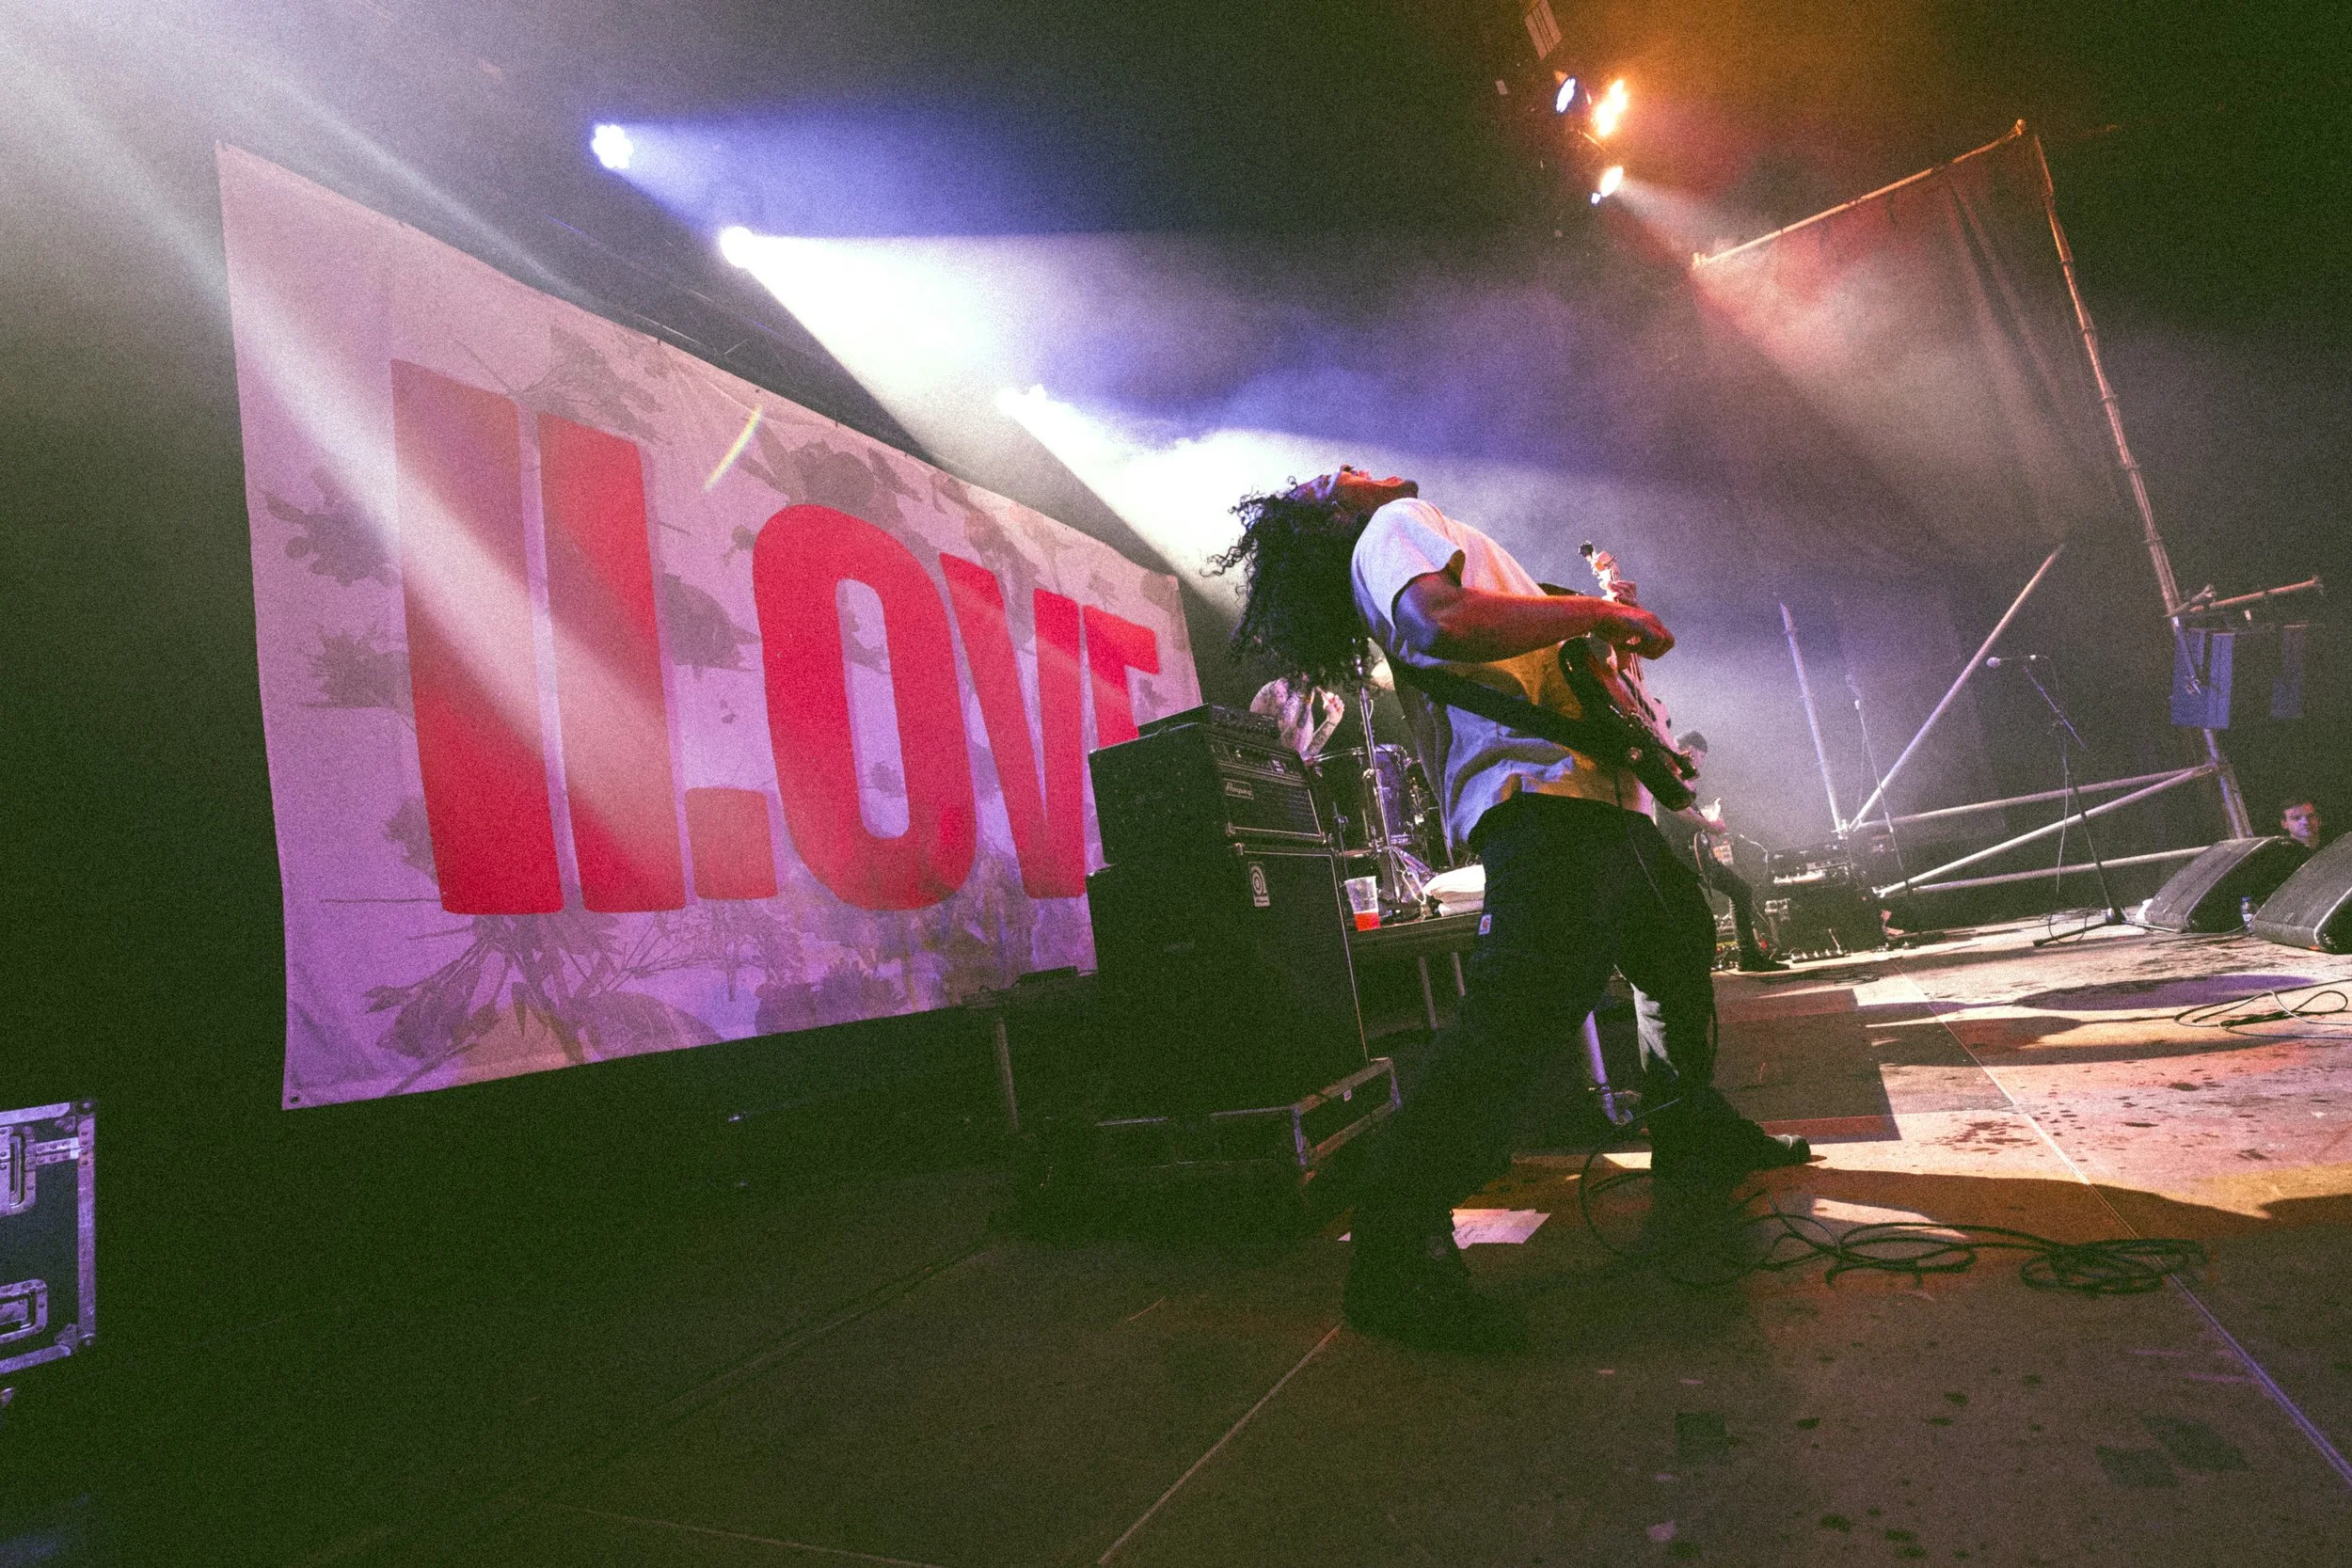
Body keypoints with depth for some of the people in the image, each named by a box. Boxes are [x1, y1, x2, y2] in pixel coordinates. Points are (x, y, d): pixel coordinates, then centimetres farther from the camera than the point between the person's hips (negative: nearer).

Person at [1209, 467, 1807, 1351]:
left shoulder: (1408, 533, 30)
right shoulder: (1396, 526, 0)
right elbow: (1448, 620, -24)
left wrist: (1605, 624, 25)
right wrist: (1601, 612, -13)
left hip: (1595, 799, 11)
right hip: (1539, 800, -11)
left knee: (1681, 947, 28)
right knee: (1518, 1015, -23)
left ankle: (1697, 1145, 47)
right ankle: (1397, 1257, -17)